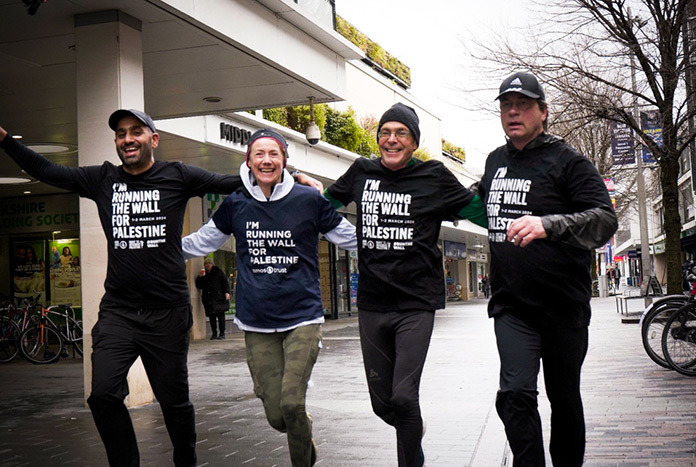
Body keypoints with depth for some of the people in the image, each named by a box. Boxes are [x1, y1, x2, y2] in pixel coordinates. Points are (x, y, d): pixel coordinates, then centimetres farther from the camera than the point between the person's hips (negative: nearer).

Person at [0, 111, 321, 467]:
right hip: (117, 311, 2)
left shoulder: (177, 176, 2)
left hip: (168, 311, -2)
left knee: (174, 400, 8)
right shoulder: (102, 180, 9)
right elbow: (44, 170, 14)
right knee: (103, 395, -10)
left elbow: (236, 183, 0)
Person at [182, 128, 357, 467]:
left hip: (302, 316, -2)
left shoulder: (309, 200, -1)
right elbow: (200, 242, 20)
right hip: (257, 323, 2)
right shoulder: (235, 205, 4)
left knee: (292, 403, -15)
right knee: (277, 417, 0)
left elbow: (352, 238, 9)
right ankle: (305, 433, 36)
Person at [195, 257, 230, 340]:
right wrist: (200, 277, 0)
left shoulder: (218, 272, 6)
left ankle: (222, 333, 0)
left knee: (220, 315, -3)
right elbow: (199, 286, 16)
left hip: (219, 298, -4)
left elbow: (225, 282, 2)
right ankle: (214, 333, 9)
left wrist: (227, 292, -9)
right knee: (211, 317, 3)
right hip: (208, 299, 4)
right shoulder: (203, 274, 17)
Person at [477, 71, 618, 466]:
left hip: (563, 304, -3)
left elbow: (606, 220, -19)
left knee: (565, 399, 11)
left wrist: (548, 224, -33)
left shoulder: (567, 161, -6)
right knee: (516, 394, -15)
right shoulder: (496, 161, 13)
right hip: (510, 305, 3)